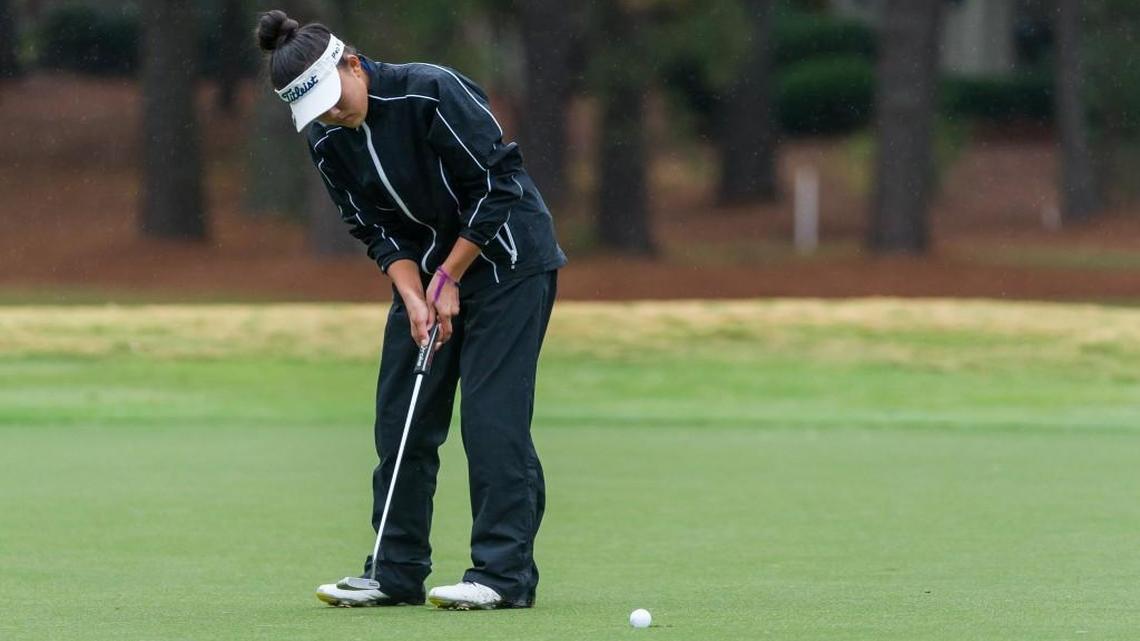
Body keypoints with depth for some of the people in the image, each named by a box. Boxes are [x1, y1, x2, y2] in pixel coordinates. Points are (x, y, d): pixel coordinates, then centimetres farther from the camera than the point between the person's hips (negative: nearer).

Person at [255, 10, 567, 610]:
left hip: (507, 258, -7)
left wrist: (449, 280, -16)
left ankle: (504, 572, -10)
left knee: (491, 414, -13)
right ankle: (397, 572, 10)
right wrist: (414, 298, -16)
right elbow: (379, 232, 1)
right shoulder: (328, 142, -3)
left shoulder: (432, 91, -23)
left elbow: (496, 186, -20)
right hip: (426, 269, 7)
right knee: (401, 417, 3)